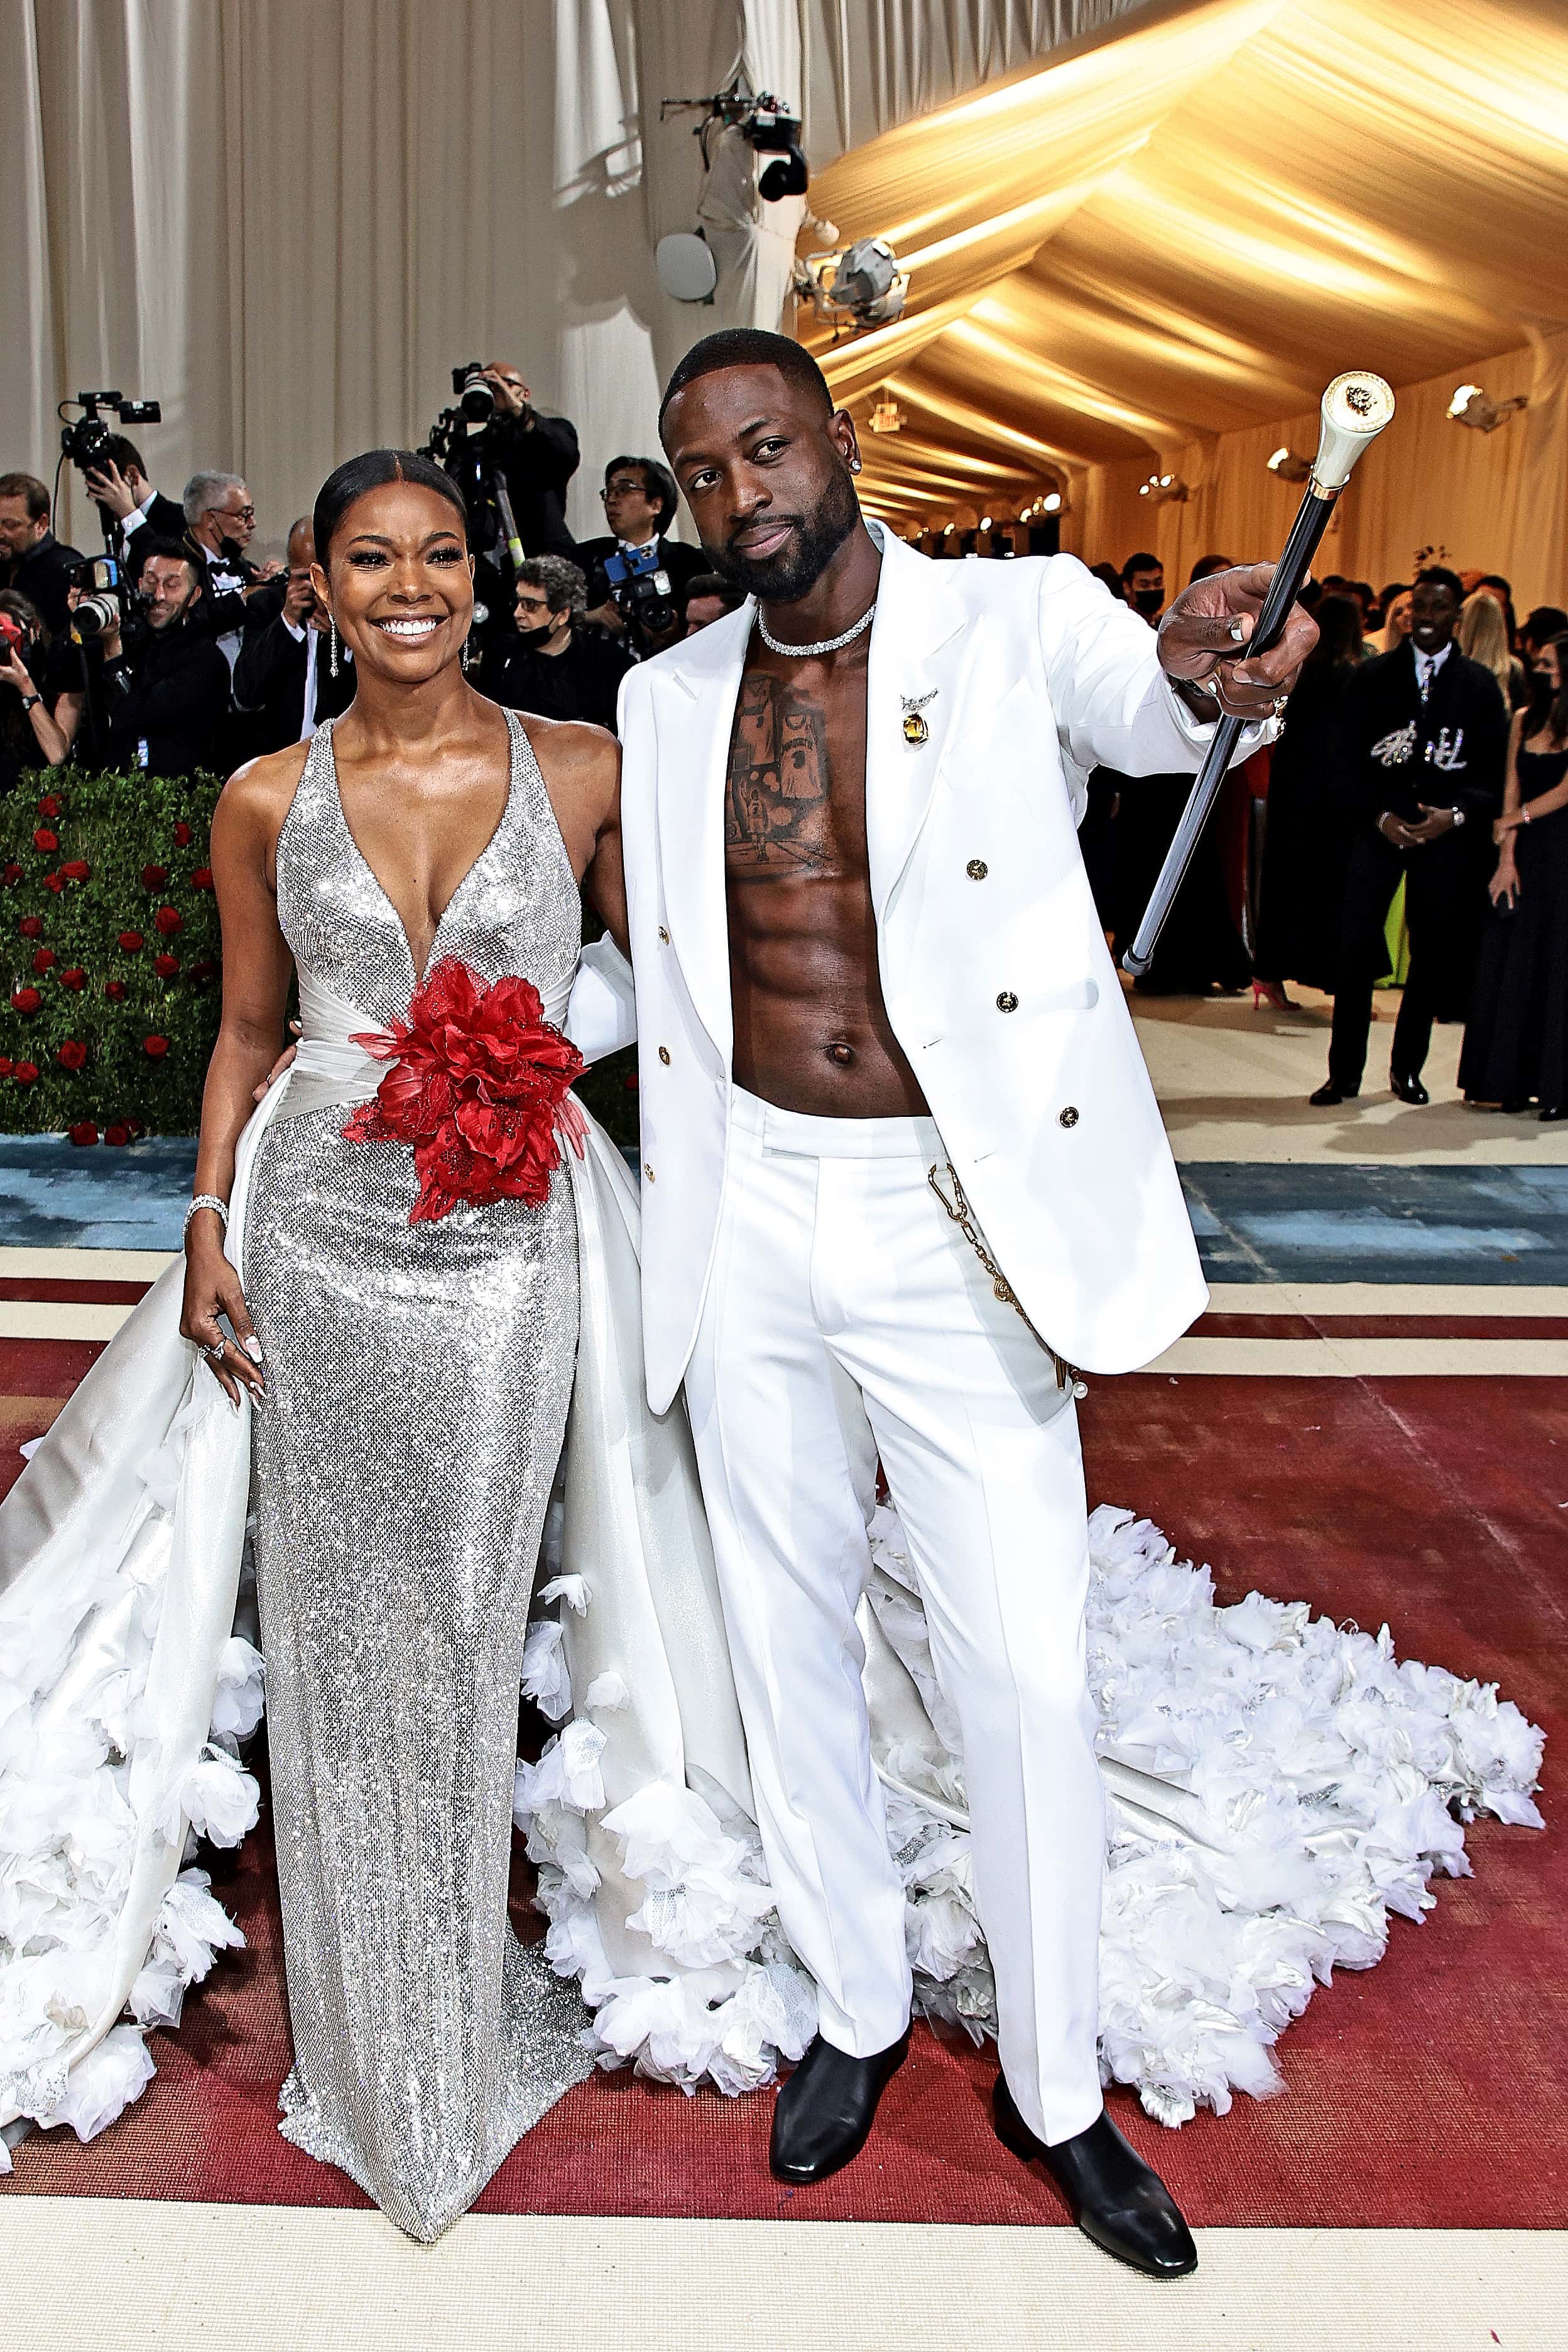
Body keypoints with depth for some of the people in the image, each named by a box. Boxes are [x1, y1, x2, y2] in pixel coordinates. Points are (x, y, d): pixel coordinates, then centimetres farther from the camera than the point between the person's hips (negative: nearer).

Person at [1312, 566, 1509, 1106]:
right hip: (1379, 826, -1)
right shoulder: (1375, 676, 7)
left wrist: (1456, 814, -12)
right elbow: (1353, 758, 4)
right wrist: (1380, 814, -10)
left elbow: (1495, 771, 4)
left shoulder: (1479, 685, 6)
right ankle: (1345, 1072, 0)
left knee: (1432, 953, 5)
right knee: (1354, 945, -9)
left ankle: (1407, 1066, 20)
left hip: (1447, 834, 1)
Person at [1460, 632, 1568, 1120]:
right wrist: (1507, 857, 0)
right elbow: (1511, 790, 8)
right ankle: (1513, 1080, 13)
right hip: (1525, 854, 5)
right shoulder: (1525, 720, 12)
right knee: (1512, 963, 5)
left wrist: (1514, 820, -7)